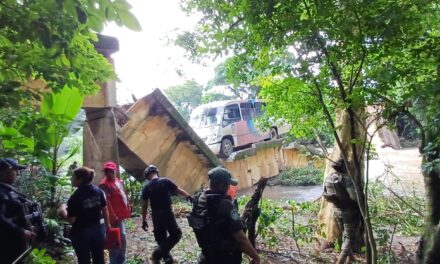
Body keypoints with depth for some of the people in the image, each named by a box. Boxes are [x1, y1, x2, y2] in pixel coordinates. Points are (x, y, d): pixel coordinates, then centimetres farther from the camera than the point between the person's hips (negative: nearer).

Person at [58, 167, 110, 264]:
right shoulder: (98, 191, -3)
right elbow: (104, 209, 5)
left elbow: (71, 220, -17)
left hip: (81, 232, -5)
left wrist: (63, 210, 0)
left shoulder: (75, 197, -18)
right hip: (98, 229, 5)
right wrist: (107, 224, 17)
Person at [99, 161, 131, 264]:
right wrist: (113, 217, -24)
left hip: (120, 215, 10)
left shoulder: (117, 180, 12)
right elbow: (106, 202, -21)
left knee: (122, 238, 19)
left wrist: (127, 209, 16)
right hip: (114, 216, -9)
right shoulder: (104, 184, -16)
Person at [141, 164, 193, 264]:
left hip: (156, 216, 3)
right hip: (167, 213, -3)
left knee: (161, 238, 16)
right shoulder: (165, 181, -6)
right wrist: (189, 196, 18)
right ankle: (157, 254, -1)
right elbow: (179, 190, 2)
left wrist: (144, 220, 10)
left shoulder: (146, 187, 0)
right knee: (176, 234, 9)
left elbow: (144, 205, 2)